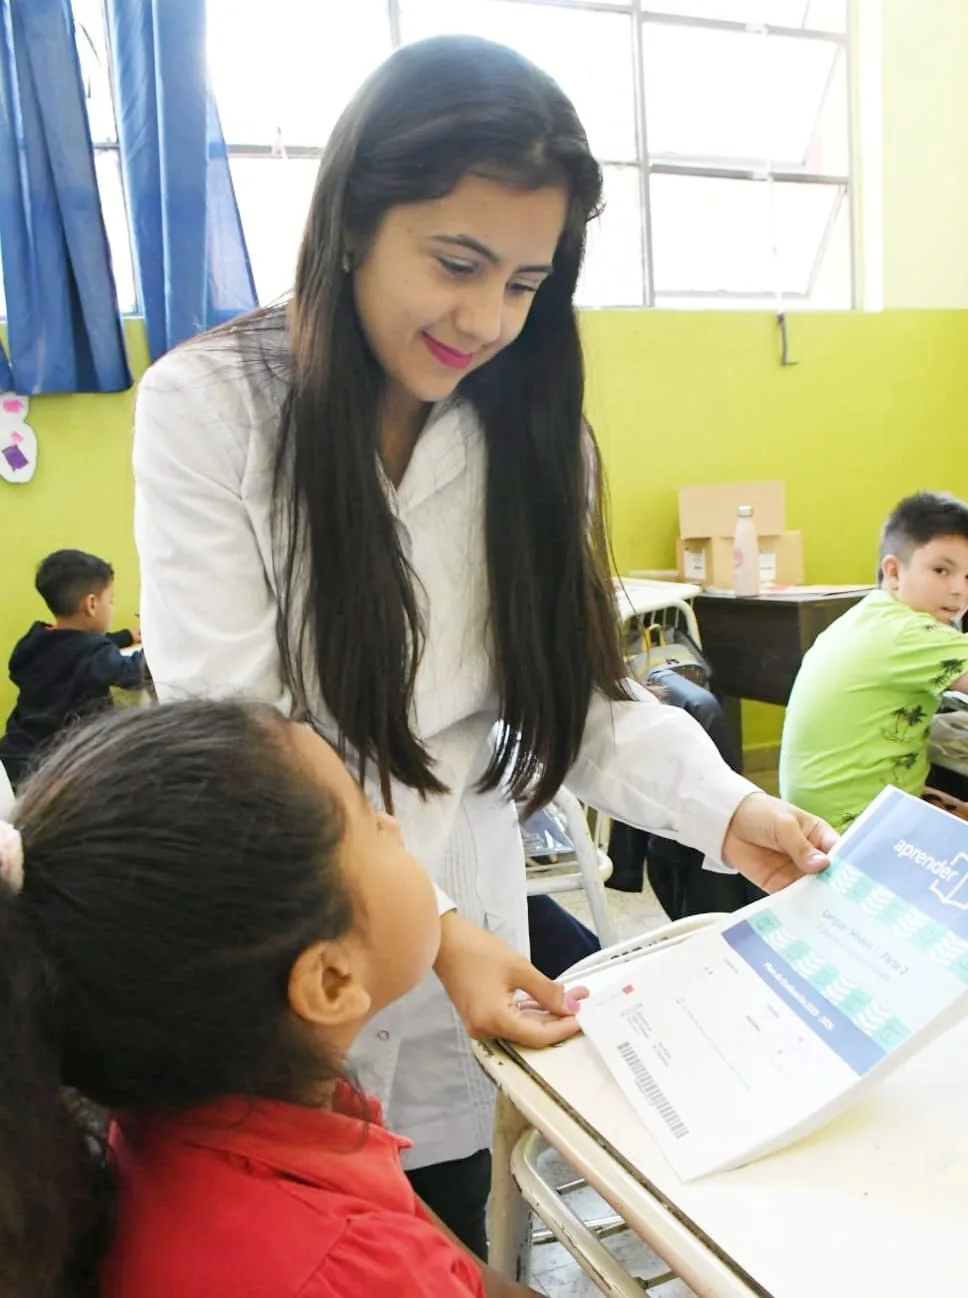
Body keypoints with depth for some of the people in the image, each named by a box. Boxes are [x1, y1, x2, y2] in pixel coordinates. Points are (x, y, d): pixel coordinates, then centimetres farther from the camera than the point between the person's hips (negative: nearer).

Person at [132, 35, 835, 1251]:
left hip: (465, 938, 3)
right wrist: (430, 925, -27)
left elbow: (574, 686, -1)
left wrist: (720, 805, -17)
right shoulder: (209, 403, -13)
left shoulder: (528, 425, 0)